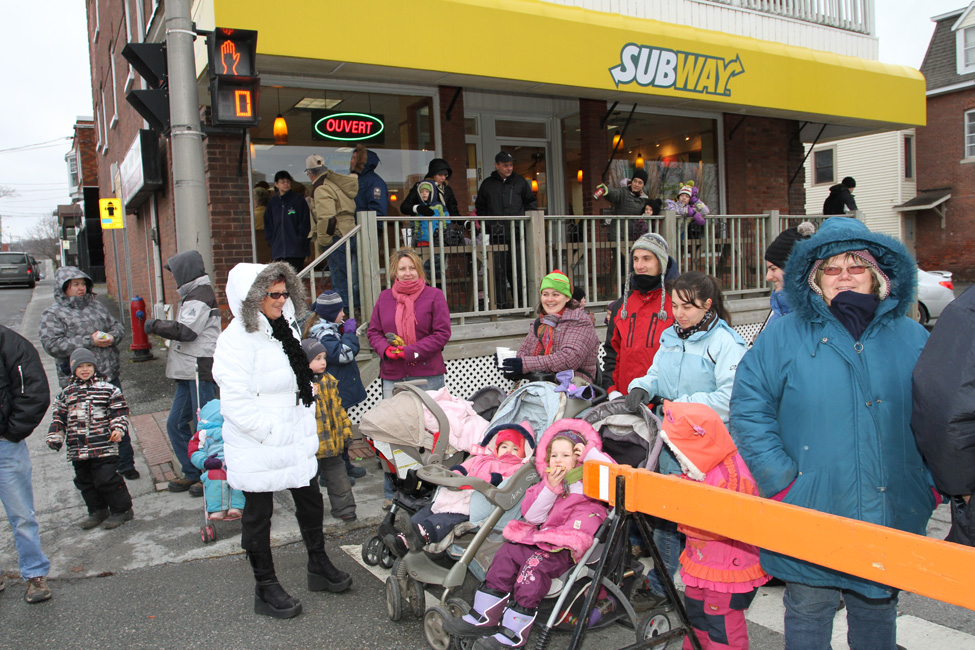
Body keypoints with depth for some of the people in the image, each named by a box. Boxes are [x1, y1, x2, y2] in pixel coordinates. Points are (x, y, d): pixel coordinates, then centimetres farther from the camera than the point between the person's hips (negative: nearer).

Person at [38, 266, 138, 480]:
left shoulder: (96, 307, 13)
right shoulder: (52, 314, -2)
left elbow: (118, 327, 18)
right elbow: (52, 344, -15)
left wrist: (112, 337, -6)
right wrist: (89, 341, -19)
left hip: (109, 376, 5)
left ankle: (126, 465, 24)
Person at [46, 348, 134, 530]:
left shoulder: (107, 389, 0)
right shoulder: (66, 393, 11)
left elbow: (120, 411, 1)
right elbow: (58, 418, 15)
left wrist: (118, 429, -12)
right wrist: (55, 438, 7)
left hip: (104, 447, -5)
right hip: (77, 450, 5)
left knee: (106, 479, -7)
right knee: (85, 481, 13)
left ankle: (122, 510, 6)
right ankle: (97, 511, 28)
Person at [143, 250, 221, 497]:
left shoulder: (201, 296, -13)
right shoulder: (192, 295, 20)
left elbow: (185, 330, -20)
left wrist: (156, 325, -8)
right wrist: (159, 326, 8)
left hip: (201, 370, -11)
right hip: (189, 372, 11)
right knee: (176, 424, 12)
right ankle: (192, 474, 21)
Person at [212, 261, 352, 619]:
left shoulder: (285, 325, 8)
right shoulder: (237, 339, -20)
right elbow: (236, 402, -25)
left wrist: (306, 423, 14)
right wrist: (272, 432, -22)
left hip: (296, 439, 8)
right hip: (257, 446, -8)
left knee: (311, 502, 18)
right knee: (258, 515, 8)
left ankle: (319, 566, 38)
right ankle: (266, 589, 24)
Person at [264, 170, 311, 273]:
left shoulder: (299, 201, 1)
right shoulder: (272, 202, 12)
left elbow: (305, 224, 1)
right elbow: (268, 224, 19)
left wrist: (300, 241, -6)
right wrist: (271, 241, 8)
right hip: (278, 251, 4)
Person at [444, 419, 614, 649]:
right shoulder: (547, 483, 20)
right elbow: (532, 516, 6)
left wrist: (589, 452, -8)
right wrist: (550, 487, -4)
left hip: (567, 547, -7)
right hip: (541, 539, 7)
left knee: (537, 561, -27)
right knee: (508, 551, -10)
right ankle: (484, 617, -7)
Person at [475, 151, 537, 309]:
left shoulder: (519, 181, 12)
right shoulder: (487, 184, 11)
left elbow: (532, 202, 18)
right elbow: (480, 207, 17)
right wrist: (488, 225, 5)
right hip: (497, 235, 0)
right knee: (499, 270, -3)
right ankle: (502, 304, 2)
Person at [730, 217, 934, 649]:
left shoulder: (911, 338, 7)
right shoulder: (785, 335, -3)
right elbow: (749, 409, -8)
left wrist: (932, 483, 1)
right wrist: (780, 481, -13)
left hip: (890, 515, 3)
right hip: (809, 515, -3)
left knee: (878, 612, 19)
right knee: (808, 613, 9)